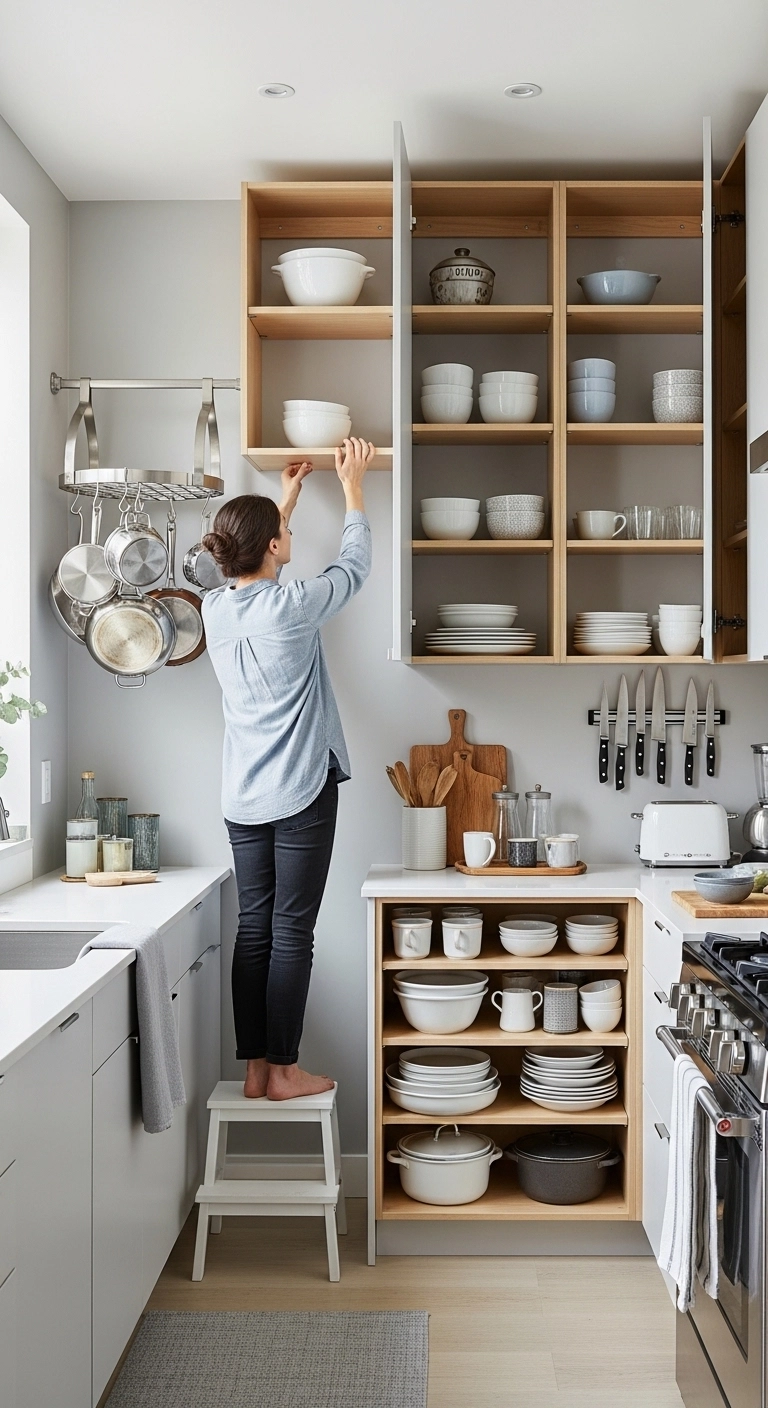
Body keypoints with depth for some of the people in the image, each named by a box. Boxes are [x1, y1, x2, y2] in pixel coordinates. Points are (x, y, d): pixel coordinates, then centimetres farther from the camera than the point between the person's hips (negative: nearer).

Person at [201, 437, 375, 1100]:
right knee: (292, 933, 1)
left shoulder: (216, 607, 2)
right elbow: (355, 563, 1)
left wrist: (286, 498, 34)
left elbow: (256, 570, 25)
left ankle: (255, 1068, 16)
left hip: (243, 797, 6)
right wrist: (353, 483, 14)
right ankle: (284, 1070, 9)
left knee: (254, 929, 10)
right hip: (302, 793, -6)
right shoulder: (291, 607, -15)